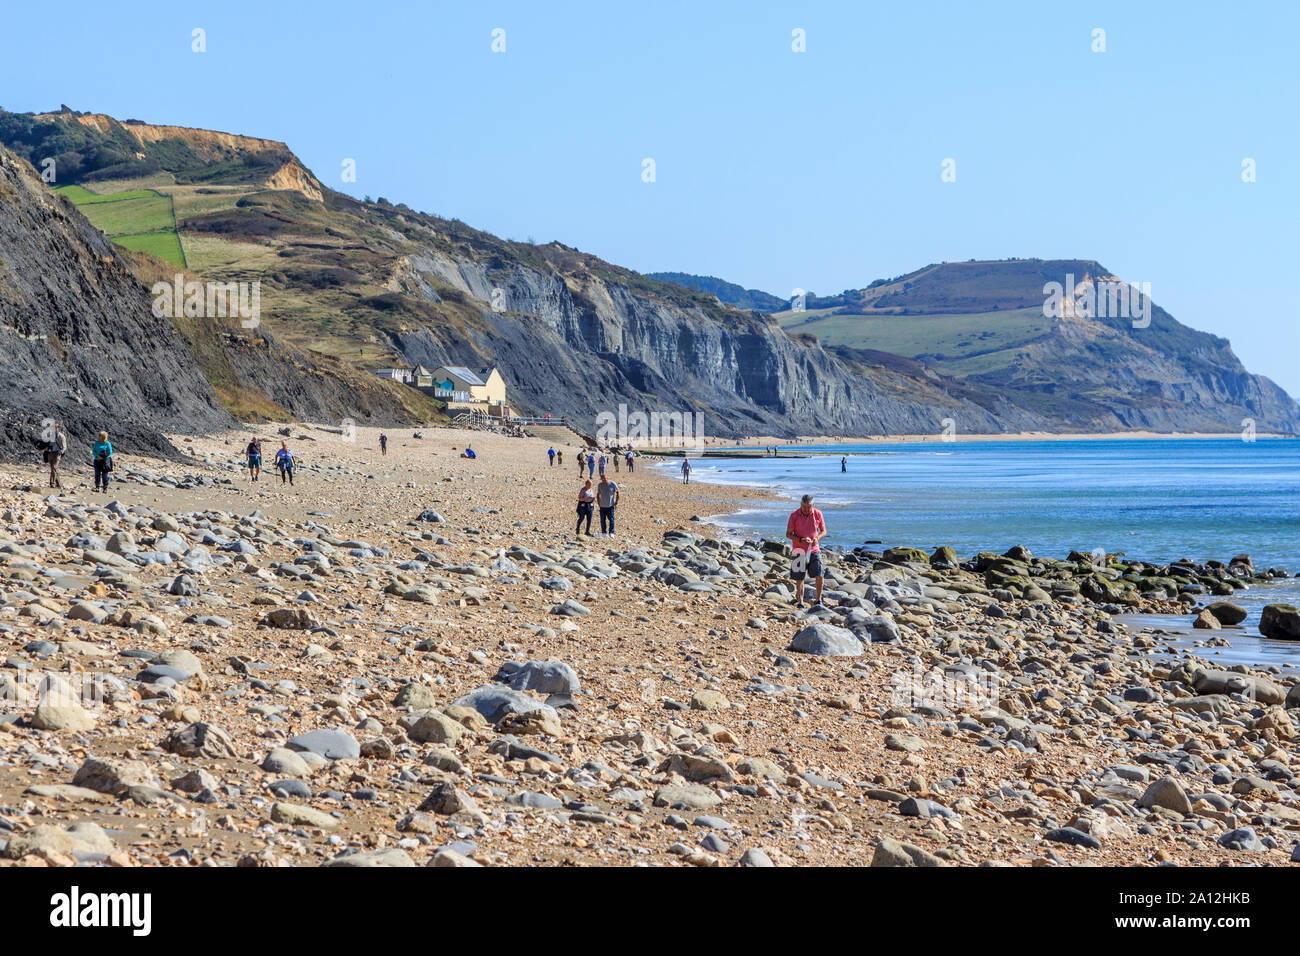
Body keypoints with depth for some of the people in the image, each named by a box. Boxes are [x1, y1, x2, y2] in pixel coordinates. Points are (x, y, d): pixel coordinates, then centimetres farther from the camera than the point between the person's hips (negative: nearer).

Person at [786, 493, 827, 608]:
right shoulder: (794, 515, -7)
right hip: (799, 551, -1)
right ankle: (800, 602, 15)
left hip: (814, 550, 1)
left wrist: (817, 538, -13)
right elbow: (788, 534, -2)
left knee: (819, 576, -10)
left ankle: (818, 600, 9)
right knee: (799, 579, 3)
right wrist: (801, 540, -19)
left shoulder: (818, 514, -2)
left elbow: (823, 531, 9)